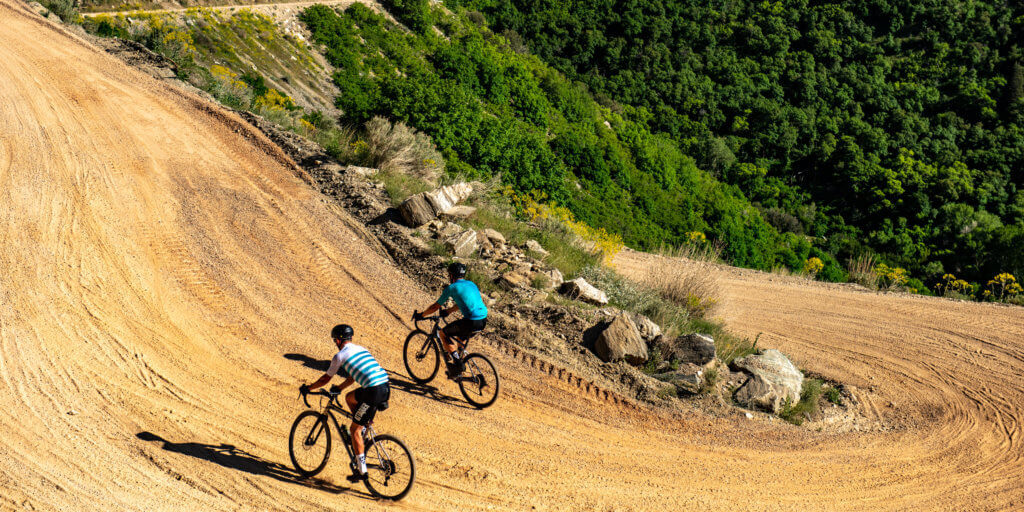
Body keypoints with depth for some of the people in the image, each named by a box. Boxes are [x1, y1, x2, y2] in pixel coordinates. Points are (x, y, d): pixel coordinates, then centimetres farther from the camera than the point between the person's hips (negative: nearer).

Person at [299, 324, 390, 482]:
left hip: (373, 392, -8)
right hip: (386, 387, 8)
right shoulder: (361, 349, 24)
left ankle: (362, 471, 8)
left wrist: (308, 388, 26)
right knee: (350, 397, 30)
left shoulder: (340, 356, 2)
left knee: (354, 429, 6)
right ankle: (362, 433, 29)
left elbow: (326, 378, 11)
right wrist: (339, 388, 47)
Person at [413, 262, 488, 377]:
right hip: (483, 321, 8)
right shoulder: (471, 284, 22)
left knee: (443, 333, 12)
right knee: (461, 338, 33)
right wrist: (448, 311, 49)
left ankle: (457, 363, 1)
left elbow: (435, 306, 7)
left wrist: (421, 315, 22)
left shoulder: (451, 288, 1)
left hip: (471, 322, -7)